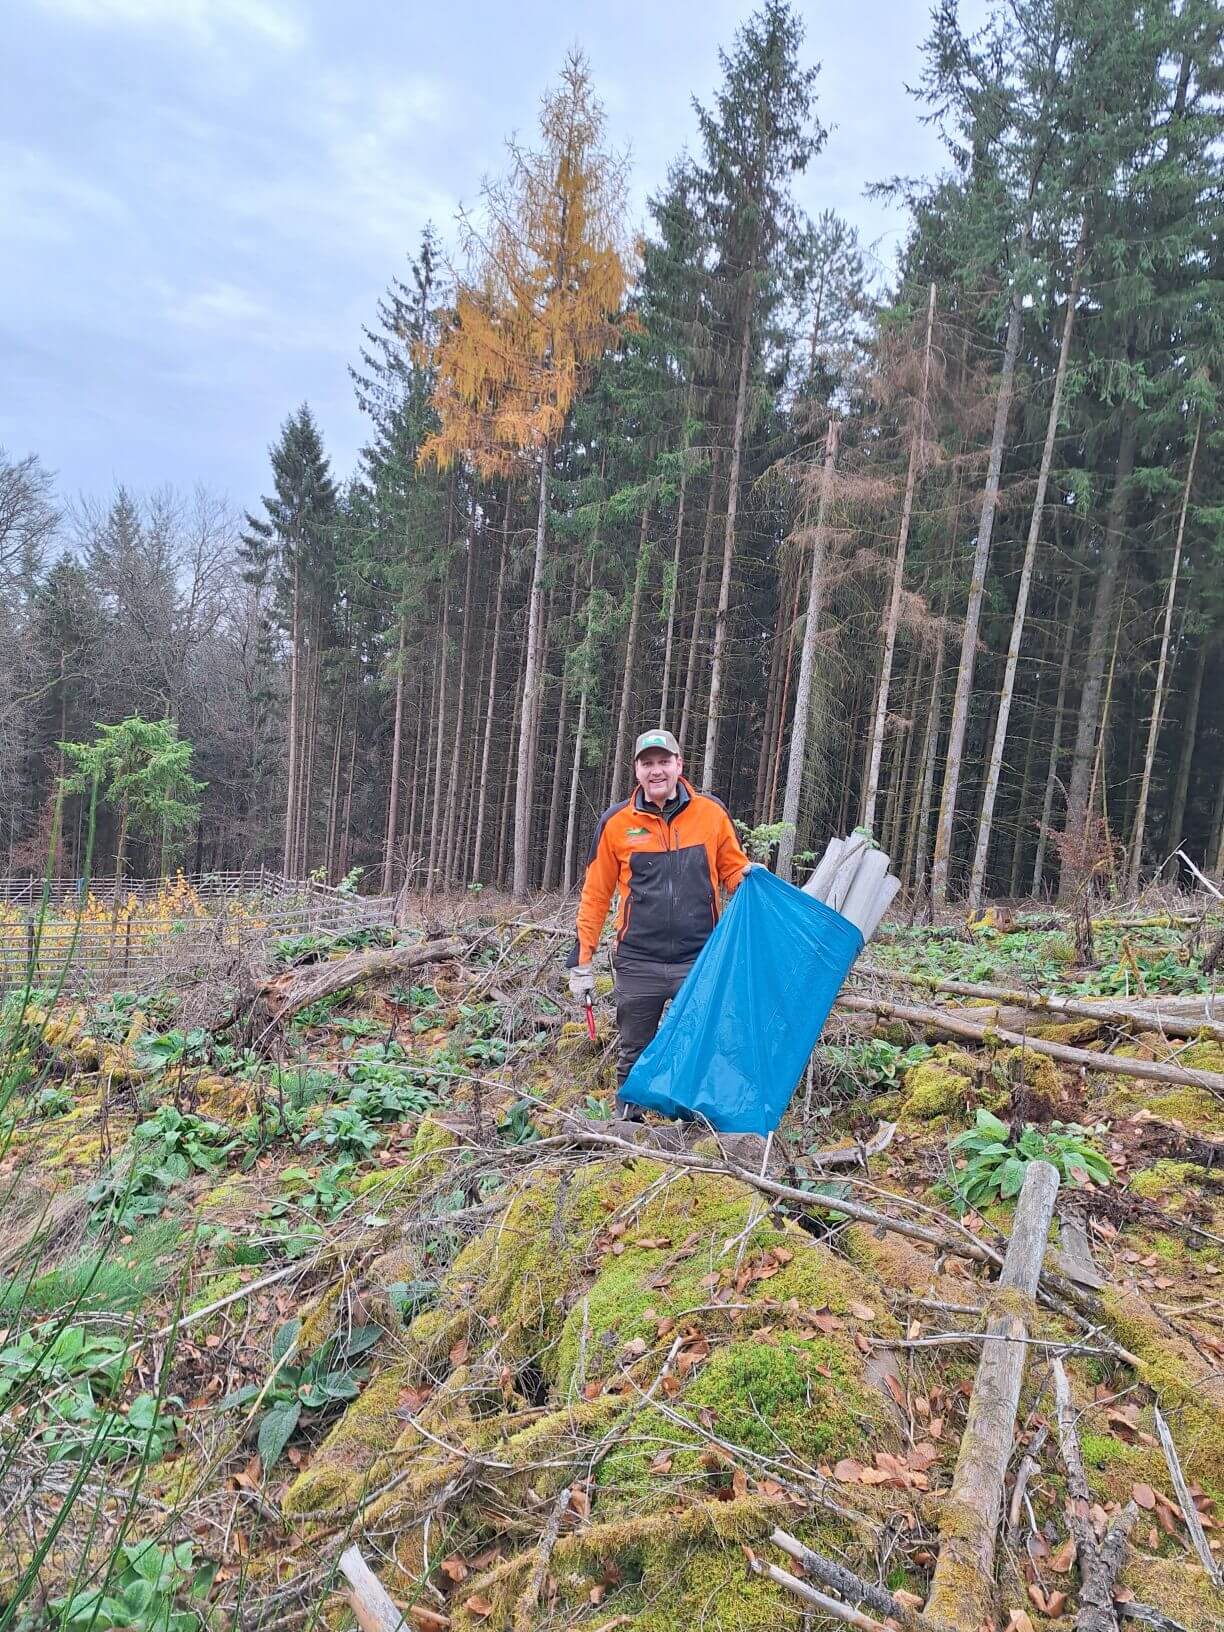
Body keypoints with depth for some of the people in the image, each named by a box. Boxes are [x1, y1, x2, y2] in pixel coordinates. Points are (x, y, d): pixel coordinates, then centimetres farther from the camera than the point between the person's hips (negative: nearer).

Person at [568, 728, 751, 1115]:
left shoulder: (711, 812, 0)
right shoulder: (617, 822, 0)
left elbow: (734, 871, 12)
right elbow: (595, 895, 4)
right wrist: (581, 962, 3)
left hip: (699, 961, 0)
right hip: (637, 964, 1)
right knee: (633, 1056, 13)